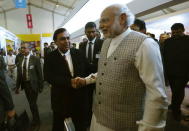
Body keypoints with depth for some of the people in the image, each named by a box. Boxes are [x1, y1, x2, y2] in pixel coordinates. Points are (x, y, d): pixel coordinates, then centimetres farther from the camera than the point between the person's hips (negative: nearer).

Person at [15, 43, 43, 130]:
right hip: (25, 84, 5)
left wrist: (41, 86, -8)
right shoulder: (20, 60, 3)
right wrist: (17, 86, 8)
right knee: (31, 103, 16)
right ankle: (35, 119, 37)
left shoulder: (35, 59, -11)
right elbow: (19, 74, 7)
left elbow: (39, 73, -9)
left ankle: (36, 122, 24)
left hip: (33, 84, -5)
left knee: (33, 103, 0)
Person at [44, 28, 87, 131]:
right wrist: (70, 82, -28)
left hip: (78, 97, 2)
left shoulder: (78, 53, -1)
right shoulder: (50, 57, -7)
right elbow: (49, 77, -18)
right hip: (60, 99, -1)